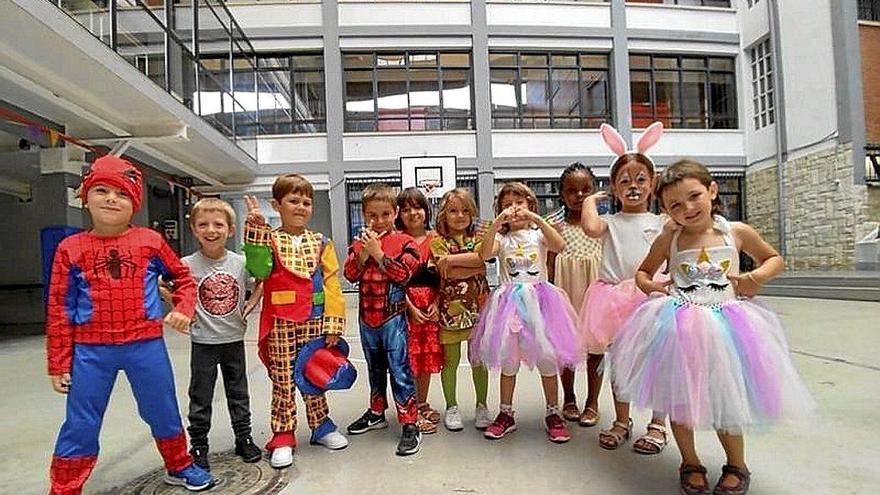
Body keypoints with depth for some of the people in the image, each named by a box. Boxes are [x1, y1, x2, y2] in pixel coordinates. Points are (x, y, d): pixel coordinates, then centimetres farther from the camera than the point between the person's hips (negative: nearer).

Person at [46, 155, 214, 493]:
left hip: (146, 345, 1)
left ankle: (179, 467, 38)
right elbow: (59, 309, 0)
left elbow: (183, 277, 12)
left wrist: (183, 309, -5)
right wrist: (59, 363, 1)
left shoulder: (150, 241, -1)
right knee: (80, 425, 9)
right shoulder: (71, 248, -2)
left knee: (163, 413, 15)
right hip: (91, 351, 0)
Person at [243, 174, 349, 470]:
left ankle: (321, 426, 31)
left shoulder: (320, 242, 4)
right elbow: (258, 270, -20)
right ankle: (283, 437, 19)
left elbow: (332, 284, 1)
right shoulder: (269, 240, -1)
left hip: (314, 323, 2)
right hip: (280, 324, -2)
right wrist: (256, 229, -25)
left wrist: (333, 323, -4)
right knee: (283, 381, 7)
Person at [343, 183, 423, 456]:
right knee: (375, 369, 21)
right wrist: (363, 253, -16)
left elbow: (404, 274, -19)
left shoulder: (404, 242, -7)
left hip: (393, 316, -5)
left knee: (400, 370, -3)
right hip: (367, 316, 5)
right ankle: (377, 412, 38)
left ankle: (409, 424, 5)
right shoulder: (359, 243, 7)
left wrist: (379, 253, -19)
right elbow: (350, 274, -2)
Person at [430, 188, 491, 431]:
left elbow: (481, 256, -15)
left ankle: (481, 406, 25)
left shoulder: (478, 236, 7)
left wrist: (452, 259, -18)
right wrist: (474, 263, -11)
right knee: (450, 360, 9)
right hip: (450, 305, -1)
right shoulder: (438, 241, 0)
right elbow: (448, 273, -14)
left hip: (477, 304, 2)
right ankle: (451, 407, 25)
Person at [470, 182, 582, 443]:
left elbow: (560, 246, -16)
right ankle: (506, 414, 21)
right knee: (507, 358, 7)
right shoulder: (501, 238, 7)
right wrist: (496, 223, -22)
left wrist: (537, 219, -22)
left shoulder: (538, 234, 6)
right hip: (510, 301, 1)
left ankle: (553, 413, 17)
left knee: (547, 356, 0)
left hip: (538, 299, -1)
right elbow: (485, 255, -14)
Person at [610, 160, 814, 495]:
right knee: (679, 395, 7)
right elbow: (642, 272, 14)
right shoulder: (668, 241, -1)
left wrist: (755, 277, -4)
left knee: (725, 395, 7)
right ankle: (690, 463, 29)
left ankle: (737, 466, 32)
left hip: (725, 323, 0)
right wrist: (651, 287, -7)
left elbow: (774, 259, 16)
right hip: (680, 326, 0)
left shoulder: (737, 232, 0)